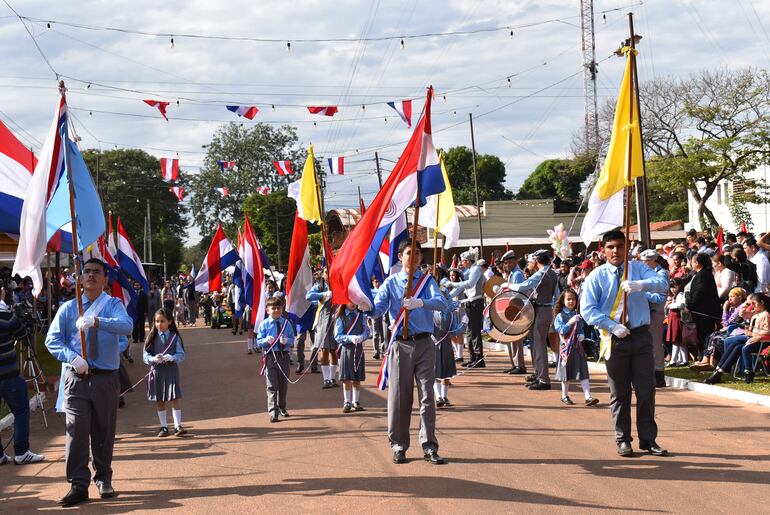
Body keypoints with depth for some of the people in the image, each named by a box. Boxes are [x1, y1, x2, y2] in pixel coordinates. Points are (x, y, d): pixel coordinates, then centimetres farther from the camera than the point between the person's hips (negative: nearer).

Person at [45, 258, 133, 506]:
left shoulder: (113, 304, 2)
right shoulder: (68, 308, 7)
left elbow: (127, 326, -18)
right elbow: (52, 340, 3)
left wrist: (96, 321, -33)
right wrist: (73, 357, -15)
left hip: (106, 377, 0)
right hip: (76, 377, 1)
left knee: (104, 431, 8)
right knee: (76, 430, -7)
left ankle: (104, 480, 24)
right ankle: (78, 485, -2)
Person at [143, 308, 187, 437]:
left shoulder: (174, 337, 0)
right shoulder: (152, 337, 2)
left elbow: (181, 354, -3)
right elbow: (146, 355, -1)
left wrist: (172, 358, -23)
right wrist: (154, 359, -22)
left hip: (171, 370, -2)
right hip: (156, 371, 2)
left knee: (175, 398, -6)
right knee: (160, 401, 8)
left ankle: (178, 426, -1)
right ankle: (164, 427, 17)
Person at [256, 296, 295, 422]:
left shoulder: (286, 323, 4)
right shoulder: (264, 324, -1)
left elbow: (292, 339, 4)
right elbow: (259, 341, -1)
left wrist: (287, 340, -18)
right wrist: (266, 340, -21)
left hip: (284, 355, 3)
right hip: (270, 355, -3)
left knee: (284, 384, 15)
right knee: (271, 386, -7)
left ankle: (282, 408, 33)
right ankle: (273, 412, -8)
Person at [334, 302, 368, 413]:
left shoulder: (361, 315, 4)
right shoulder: (340, 317, -3)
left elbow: (366, 331, 3)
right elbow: (337, 337, -6)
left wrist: (361, 337, -19)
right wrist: (350, 338, -22)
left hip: (358, 348, 2)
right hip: (346, 349, -2)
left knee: (357, 378, 7)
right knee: (346, 378, 1)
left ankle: (356, 402, 17)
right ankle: (347, 402, 10)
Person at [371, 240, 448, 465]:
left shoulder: (427, 281, 7)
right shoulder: (391, 282, 8)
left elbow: (442, 303, -11)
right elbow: (378, 308, -4)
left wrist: (420, 303, -31)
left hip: (424, 344, 0)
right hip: (401, 344, 0)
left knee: (427, 395, 0)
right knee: (399, 395, 2)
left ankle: (429, 447, 5)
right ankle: (399, 446, 12)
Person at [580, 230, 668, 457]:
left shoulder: (638, 268, 4)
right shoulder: (596, 276, 1)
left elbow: (662, 283, -12)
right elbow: (587, 310, -6)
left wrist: (640, 284, -32)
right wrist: (613, 326, -17)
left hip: (641, 335, 1)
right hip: (615, 338, -1)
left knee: (646, 390, 3)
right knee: (619, 393, 6)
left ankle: (648, 439, 14)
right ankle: (623, 440, 17)